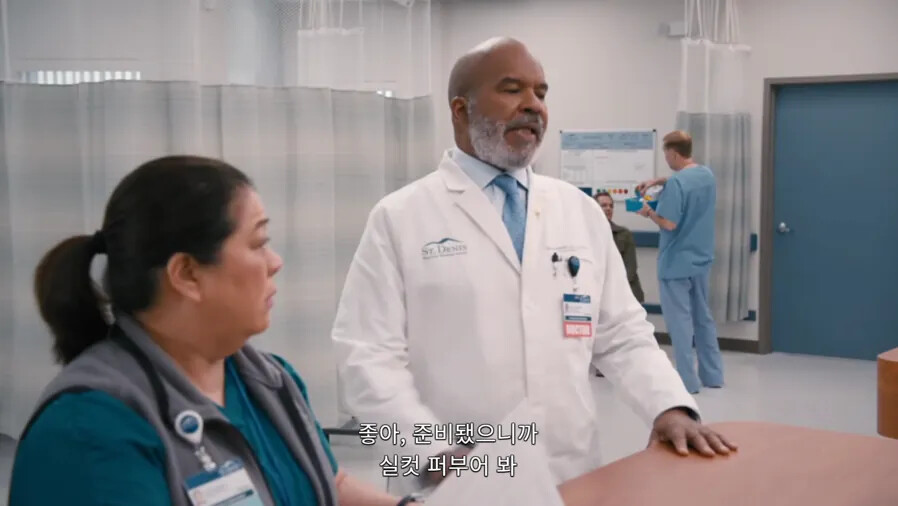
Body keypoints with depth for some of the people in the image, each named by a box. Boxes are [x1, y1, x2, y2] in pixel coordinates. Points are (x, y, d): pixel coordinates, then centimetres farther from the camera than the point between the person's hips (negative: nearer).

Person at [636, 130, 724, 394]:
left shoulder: (675, 183, -21)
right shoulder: (707, 175, 5)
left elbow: (668, 224, -24)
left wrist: (650, 213, -5)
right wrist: (657, 181, 17)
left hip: (677, 263, -8)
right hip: (702, 261, 8)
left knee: (680, 320, 1)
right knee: (703, 317, 16)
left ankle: (688, 381, 5)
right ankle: (713, 375, 23)